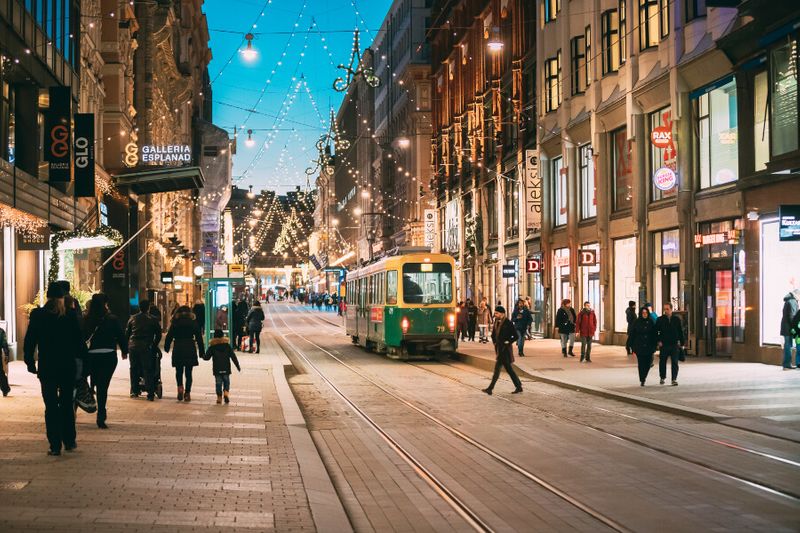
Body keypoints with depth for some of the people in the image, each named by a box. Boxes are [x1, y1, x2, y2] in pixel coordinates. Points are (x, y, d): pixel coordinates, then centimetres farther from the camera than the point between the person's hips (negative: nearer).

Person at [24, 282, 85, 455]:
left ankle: (55, 445, -1)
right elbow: (79, 342, -1)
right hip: (68, 367, 1)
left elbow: (29, 342, -1)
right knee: (67, 404, 14)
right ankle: (69, 441, 19)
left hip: (46, 368, -1)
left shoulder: (37, 315, -4)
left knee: (51, 406, 2)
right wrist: (82, 357, 14)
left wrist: (30, 363, 8)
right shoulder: (71, 316, -6)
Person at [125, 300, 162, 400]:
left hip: (133, 346, 3)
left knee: (134, 369, 14)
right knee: (148, 370, -1)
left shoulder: (132, 318, 10)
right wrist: (154, 345, 19)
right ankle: (150, 393, -6)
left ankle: (134, 391, 17)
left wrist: (126, 348, 18)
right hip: (146, 347, -2)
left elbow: (127, 333, 11)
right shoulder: (153, 319, 2)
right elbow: (158, 334, 5)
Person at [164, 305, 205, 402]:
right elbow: (199, 337, 4)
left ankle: (180, 387, -9)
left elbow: (169, 336, 3)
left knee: (179, 371, 15)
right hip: (190, 350, 0)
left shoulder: (175, 323, 4)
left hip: (178, 350, 0)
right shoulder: (193, 323, 4)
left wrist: (166, 347, 15)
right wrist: (201, 351, 9)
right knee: (188, 372, 5)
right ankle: (187, 393, 1)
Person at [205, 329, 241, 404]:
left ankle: (219, 397, 2)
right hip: (226, 369, 0)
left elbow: (207, 357, 0)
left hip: (217, 370, 0)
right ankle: (226, 391, -12)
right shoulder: (227, 345, 0)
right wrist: (238, 366, 6)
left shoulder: (212, 347, -2)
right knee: (226, 381, 12)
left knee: (218, 383, 6)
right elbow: (233, 357, 0)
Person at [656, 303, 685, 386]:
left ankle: (674, 379, -2)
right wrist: (659, 341, -6)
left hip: (674, 345, 0)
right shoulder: (660, 320, 1)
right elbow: (655, 331, 4)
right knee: (662, 362, 8)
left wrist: (682, 343, 7)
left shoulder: (677, 320, 5)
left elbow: (681, 332, 9)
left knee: (674, 363, -4)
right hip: (664, 345, 0)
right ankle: (662, 377, 26)